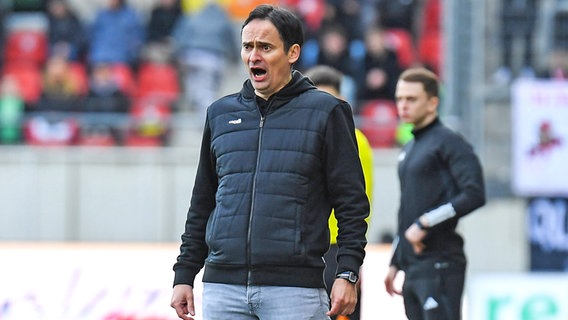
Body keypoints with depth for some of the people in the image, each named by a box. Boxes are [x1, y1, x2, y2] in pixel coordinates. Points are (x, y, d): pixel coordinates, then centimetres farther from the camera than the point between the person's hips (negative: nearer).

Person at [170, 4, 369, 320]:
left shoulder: (325, 112, 2)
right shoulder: (221, 113, 14)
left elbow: (352, 202, 0)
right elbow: (201, 205, 20)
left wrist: (347, 274, -8)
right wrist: (184, 274, 15)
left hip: (295, 290, -4)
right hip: (222, 288, 4)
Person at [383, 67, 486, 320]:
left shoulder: (449, 143, -6)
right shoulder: (408, 150, 20)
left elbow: (475, 194, -19)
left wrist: (425, 223, -18)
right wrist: (395, 263, 23)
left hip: (440, 264, -9)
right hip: (413, 267, 9)